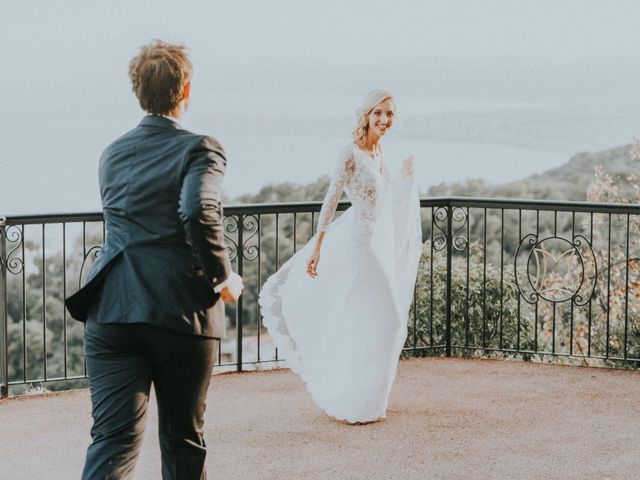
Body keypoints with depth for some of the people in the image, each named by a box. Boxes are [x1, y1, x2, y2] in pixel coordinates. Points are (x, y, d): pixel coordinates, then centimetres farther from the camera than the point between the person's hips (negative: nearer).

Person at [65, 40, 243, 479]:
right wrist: (223, 277, -8)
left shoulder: (112, 154, 15)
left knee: (113, 440, -3)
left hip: (112, 313, 3)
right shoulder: (200, 149, -4)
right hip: (184, 313, -3)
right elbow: (199, 212, -22)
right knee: (183, 439, 14)